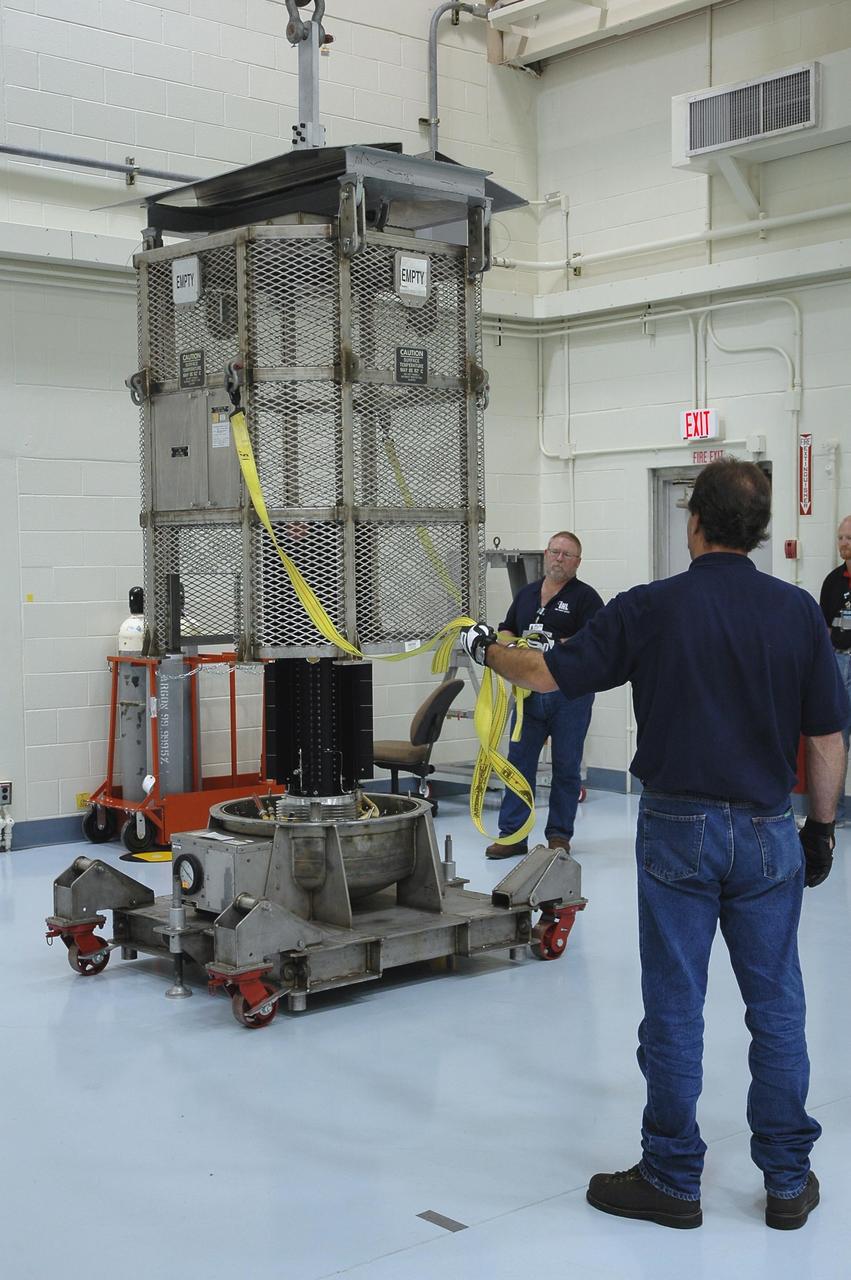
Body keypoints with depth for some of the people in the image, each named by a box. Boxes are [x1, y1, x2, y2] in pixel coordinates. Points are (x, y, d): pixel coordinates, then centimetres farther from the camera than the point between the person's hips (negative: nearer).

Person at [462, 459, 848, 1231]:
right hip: (767, 831, 2)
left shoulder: (651, 609, -8)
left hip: (678, 827, -2)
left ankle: (673, 1180, 18)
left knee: (675, 1009, 7)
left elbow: (548, 674, -2)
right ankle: (788, 1181, 20)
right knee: (776, 1006, 11)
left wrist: (486, 649, 17)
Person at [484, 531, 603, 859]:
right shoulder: (526, 593, 14)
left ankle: (559, 834, 15)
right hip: (530, 692, 5)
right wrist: (512, 643, -3)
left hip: (570, 694, -4)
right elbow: (506, 631, 19)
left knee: (566, 767, 5)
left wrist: (557, 646, -24)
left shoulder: (585, 597, -3)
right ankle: (511, 834, 9)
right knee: (519, 762, 4)